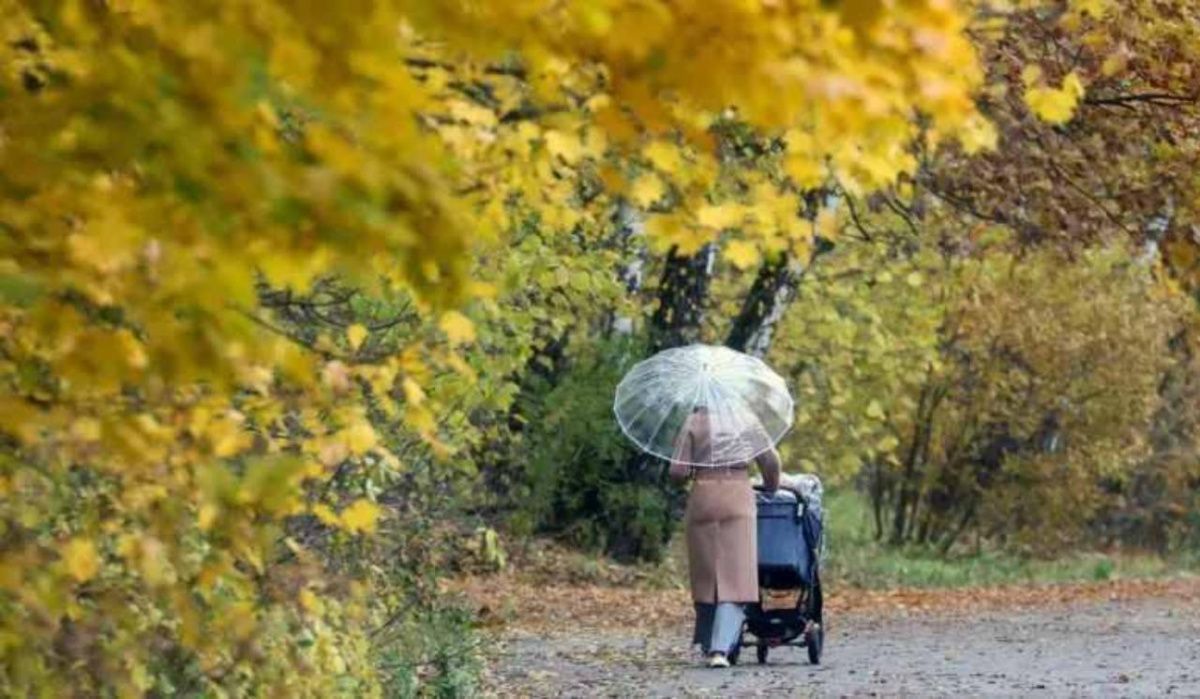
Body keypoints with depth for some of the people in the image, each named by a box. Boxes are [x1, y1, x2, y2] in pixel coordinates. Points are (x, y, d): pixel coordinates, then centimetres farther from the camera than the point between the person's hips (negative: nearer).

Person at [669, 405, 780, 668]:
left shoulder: (693, 422, 0)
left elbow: (678, 471, -5)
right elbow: (771, 461, -2)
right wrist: (770, 488, 17)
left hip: (702, 502, 1)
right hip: (738, 502, -1)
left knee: (705, 576, 13)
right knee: (734, 580, -3)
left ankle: (708, 644, 21)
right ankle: (721, 648, -16)